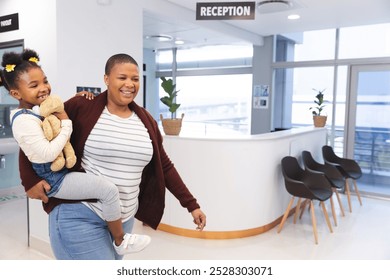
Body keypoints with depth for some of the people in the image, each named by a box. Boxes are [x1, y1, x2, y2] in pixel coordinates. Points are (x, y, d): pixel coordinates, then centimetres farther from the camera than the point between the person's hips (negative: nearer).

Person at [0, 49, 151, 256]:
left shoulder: (37, 109, 6)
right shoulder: (24, 120, -23)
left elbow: (60, 112, 22)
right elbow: (48, 153, -30)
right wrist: (67, 125, -23)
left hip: (60, 172, 11)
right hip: (54, 179, -11)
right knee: (109, 190, -20)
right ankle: (120, 241, -2)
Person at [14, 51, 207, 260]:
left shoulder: (146, 121, 4)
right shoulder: (81, 107, -10)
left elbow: (164, 166, 9)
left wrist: (191, 204, 7)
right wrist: (30, 180, -13)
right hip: (79, 215, -5)